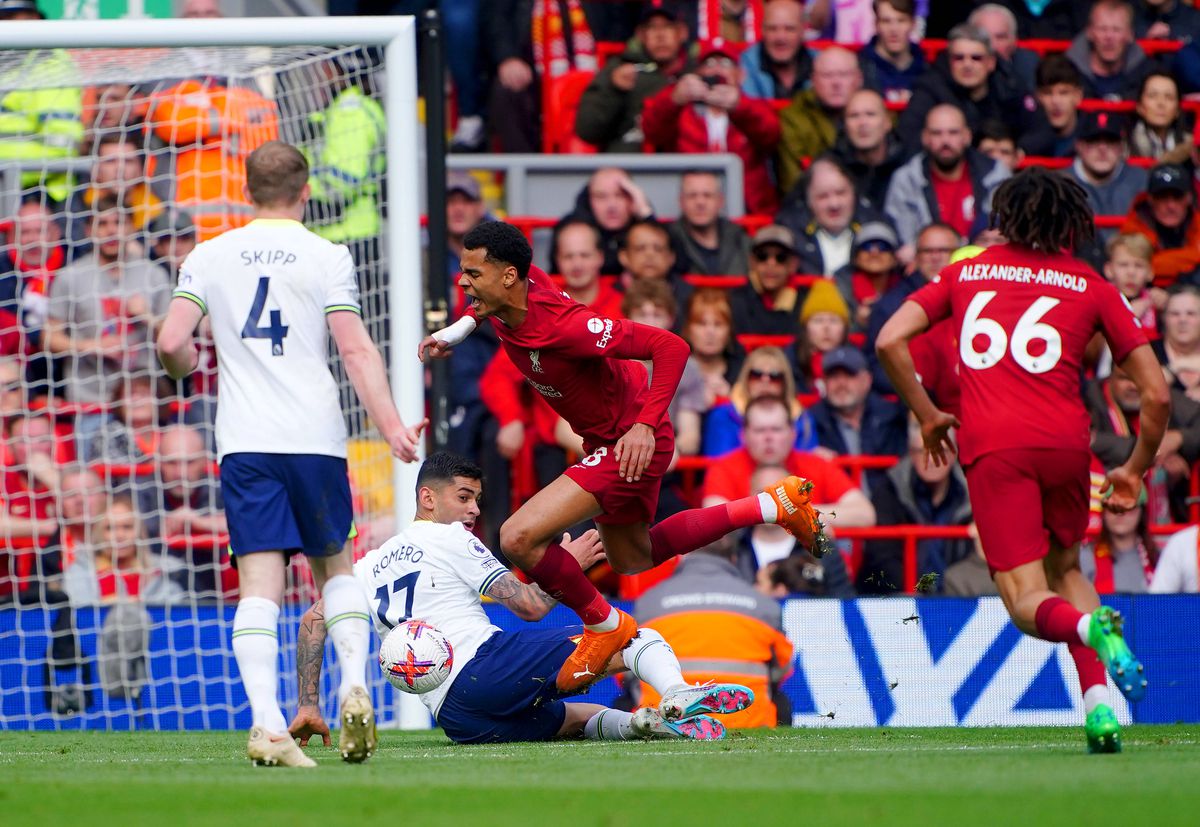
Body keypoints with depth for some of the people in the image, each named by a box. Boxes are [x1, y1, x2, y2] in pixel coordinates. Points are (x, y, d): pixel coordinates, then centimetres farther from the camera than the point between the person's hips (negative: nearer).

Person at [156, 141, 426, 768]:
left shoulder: (210, 257, 7)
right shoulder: (326, 257, 1)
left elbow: (171, 343, 0)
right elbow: (355, 349, -8)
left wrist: (185, 367, 22)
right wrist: (390, 425, -12)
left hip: (244, 442, 1)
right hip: (314, 436, -1)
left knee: (260, 580, -6)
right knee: (334, 564, 18)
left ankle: (266, 723, -20)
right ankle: (353, 685, -2)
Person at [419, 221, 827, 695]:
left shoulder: (563, 327, -35)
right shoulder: (512, 294, -12)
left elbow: (671, 348, -32)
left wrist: (645, 426, -36)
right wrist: (458, 330, 5)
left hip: (633, 444, -10)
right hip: (602, 439, 10)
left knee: (519, 539, -22)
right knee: (632, 560, 29)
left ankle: (605, 626, 2)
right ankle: (773, 506, 35)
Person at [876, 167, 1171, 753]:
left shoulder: (965, 271, 18)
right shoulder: (1091, 286, 15)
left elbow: (889, 341, 8)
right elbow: (1157, 394, 11)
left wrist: (927, 416, 18)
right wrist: (1136, 471, 24)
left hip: (991, 447, -1)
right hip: (1064, 441, 1)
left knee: (1028, 603, 1)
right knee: (1065, 572, 23)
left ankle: (1087, 625, -35)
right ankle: (1098, 706, 2)